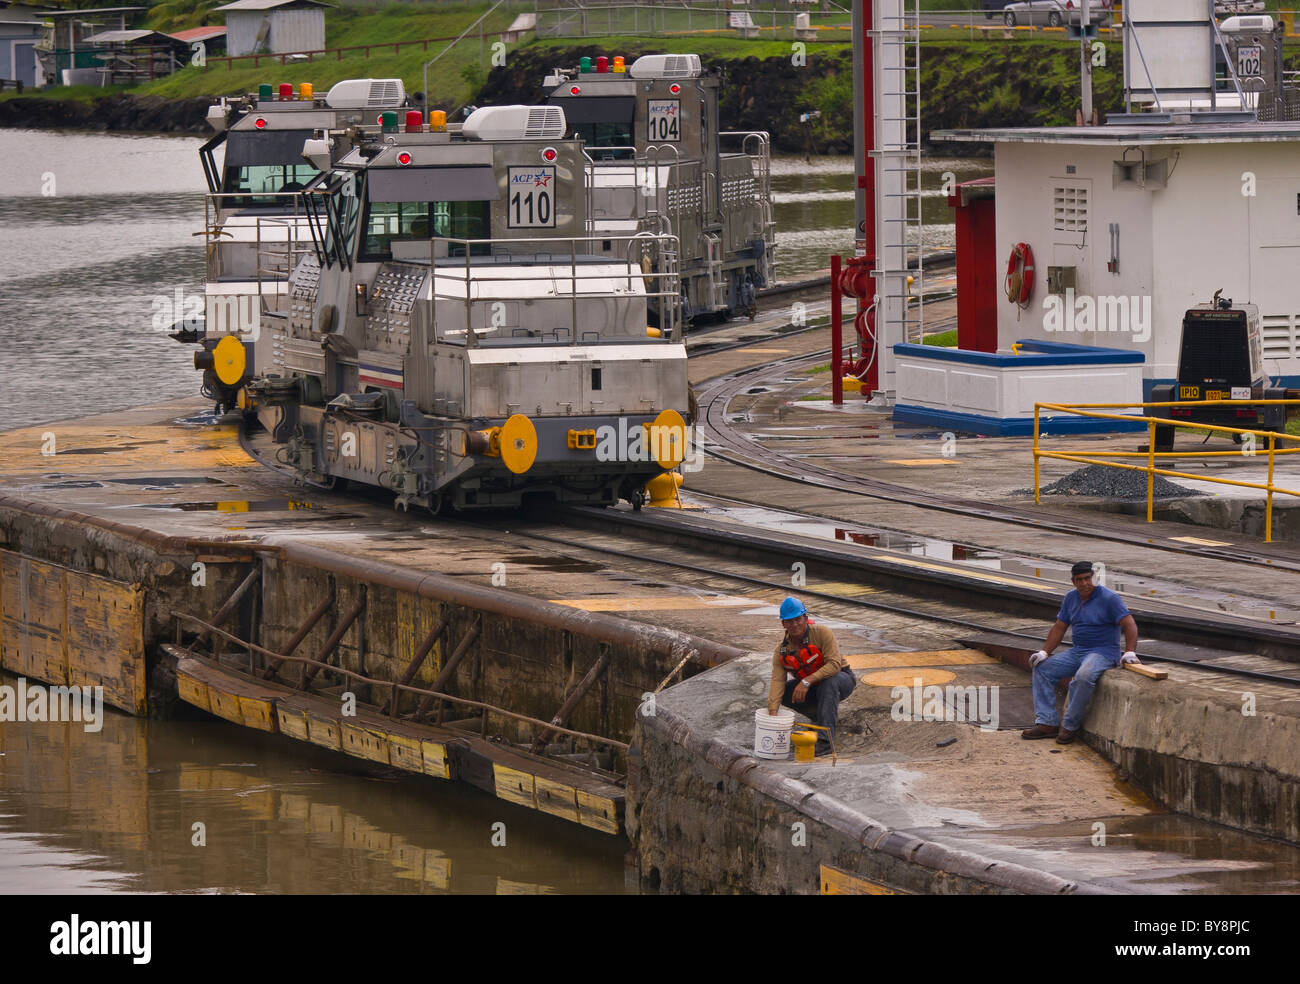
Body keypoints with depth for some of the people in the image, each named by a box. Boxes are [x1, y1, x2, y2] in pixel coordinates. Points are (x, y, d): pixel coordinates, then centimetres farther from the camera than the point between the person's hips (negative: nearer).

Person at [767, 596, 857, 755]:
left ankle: (825, 740, -42)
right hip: (812, 689, 5)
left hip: (842, 680, -5)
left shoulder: (822, 633, -23)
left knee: (830, 681, -39)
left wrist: (807, 681, -42)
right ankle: (821, 714, 4)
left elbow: (834, 664, -33)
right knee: (778, 692, -14)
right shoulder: (782, 650, -12)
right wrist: (772, 712, -36)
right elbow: (777, 681, -21)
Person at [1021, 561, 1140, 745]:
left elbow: (1129, 625, -15)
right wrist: (1044, 652, 3)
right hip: (1077, 652, 8)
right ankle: (1047, 723, -10)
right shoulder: (1071, 598, 11)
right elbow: (1059, 628, 15)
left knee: (1084, 676, -37)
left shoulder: (1109, 598, -11)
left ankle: (1071, 726, -23)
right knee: (1042, 669, -4)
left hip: (1103, 653, -8)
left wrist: (1129, 652, -28)